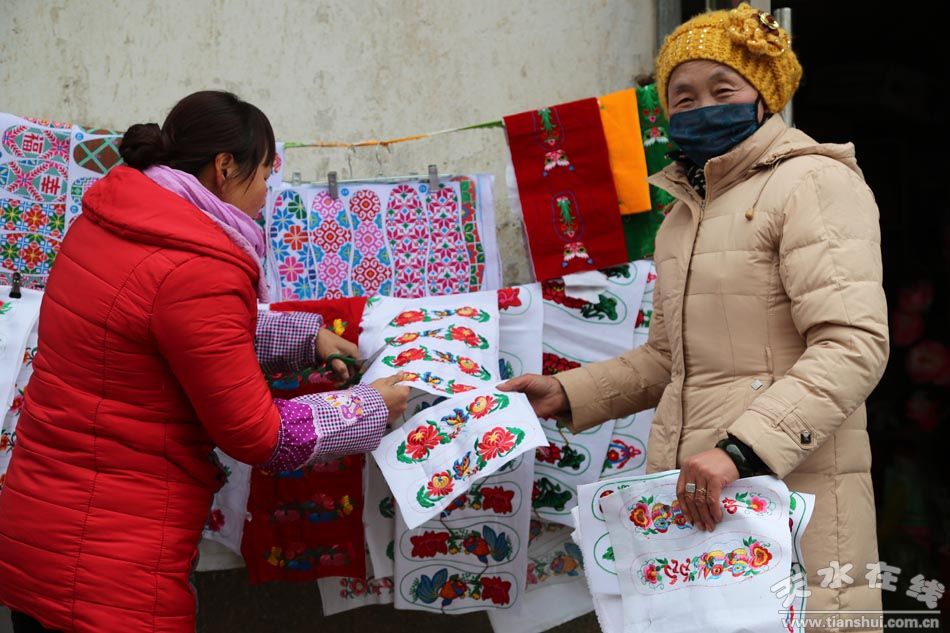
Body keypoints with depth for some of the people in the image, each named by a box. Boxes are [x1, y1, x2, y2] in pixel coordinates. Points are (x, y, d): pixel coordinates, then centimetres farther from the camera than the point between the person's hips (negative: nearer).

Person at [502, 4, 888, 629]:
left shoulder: (814, 181, -5)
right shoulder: (682, 213, 20)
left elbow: (853, 344, -17)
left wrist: (742, 449, -26)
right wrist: (568, 395, 16)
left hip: (788, 483, -7)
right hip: (684, 492, 7)